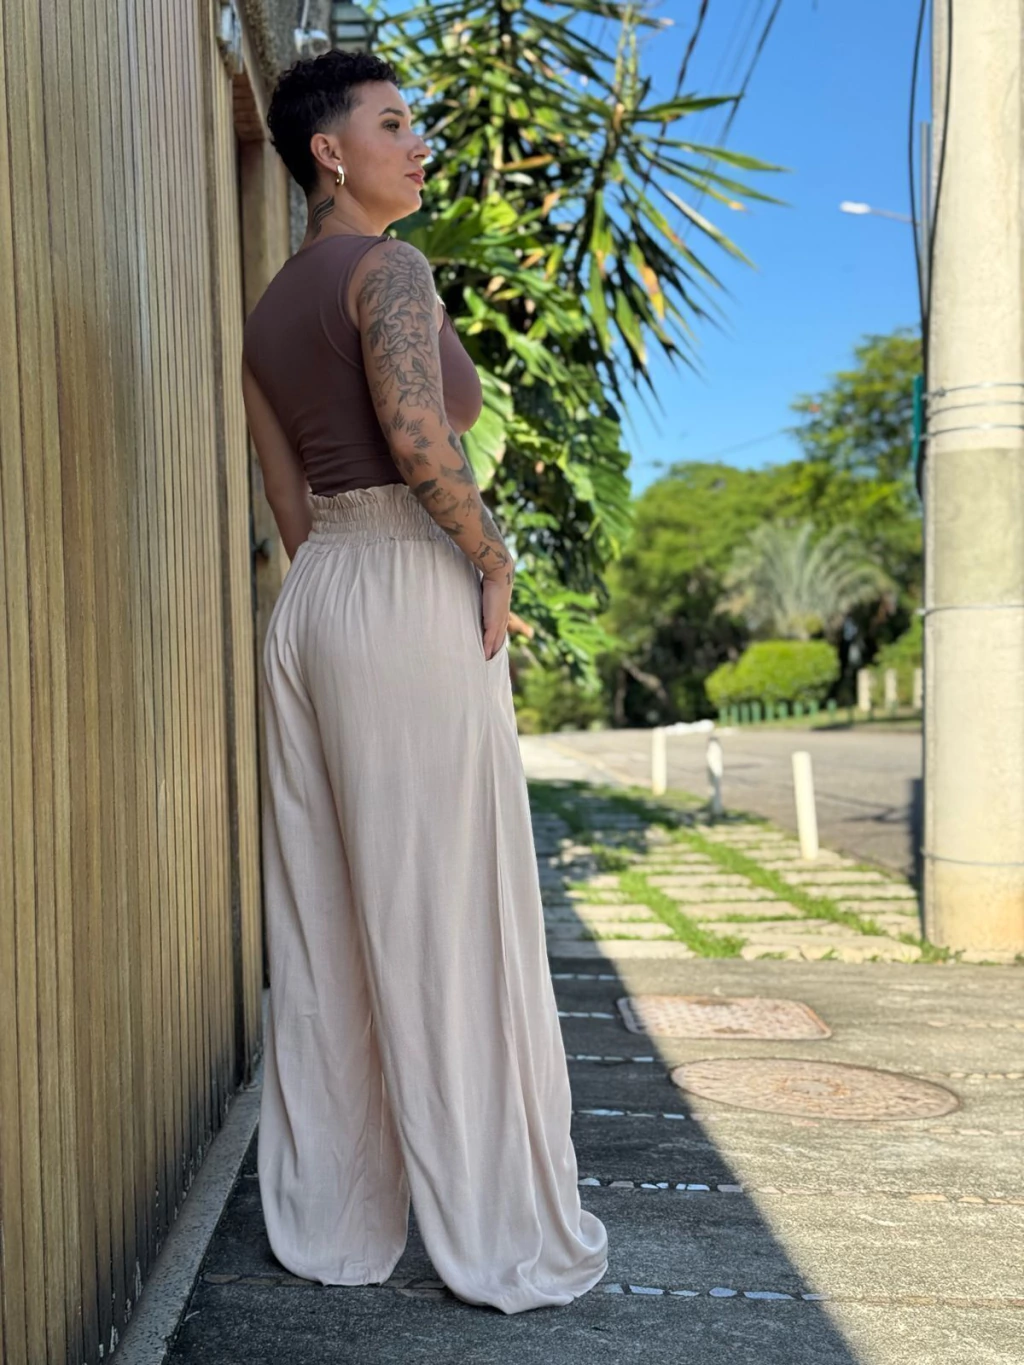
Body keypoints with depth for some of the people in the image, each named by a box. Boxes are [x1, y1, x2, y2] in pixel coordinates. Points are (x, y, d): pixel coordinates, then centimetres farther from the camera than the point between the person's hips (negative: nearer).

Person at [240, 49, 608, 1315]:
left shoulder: (267, 310, 18)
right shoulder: (388, 268, -6)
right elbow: (418, 435, -24)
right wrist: (496, 562, -11)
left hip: (308, 606, 9)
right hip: (412, 598, -8)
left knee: (323, 924, 11)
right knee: (451, 922, -1)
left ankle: (329, 1222, 22)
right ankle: (503, 1237, 13)